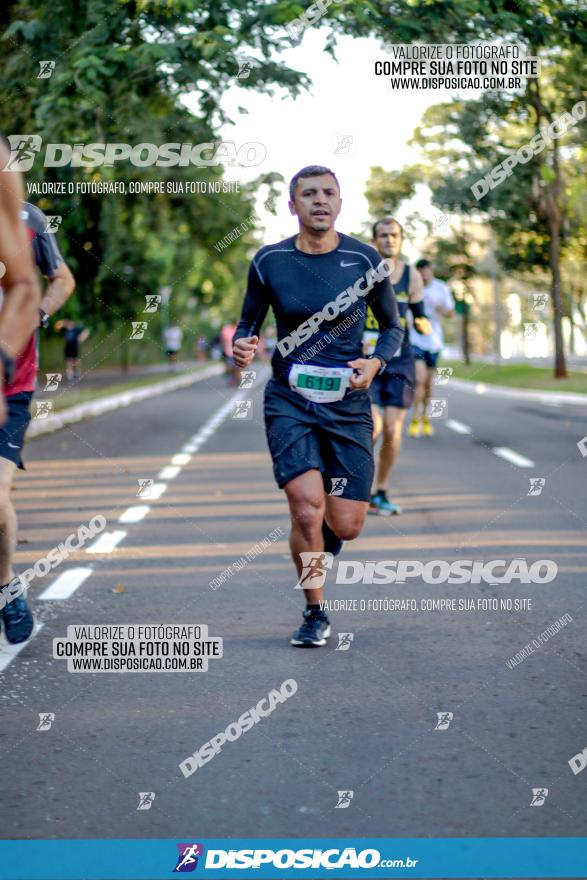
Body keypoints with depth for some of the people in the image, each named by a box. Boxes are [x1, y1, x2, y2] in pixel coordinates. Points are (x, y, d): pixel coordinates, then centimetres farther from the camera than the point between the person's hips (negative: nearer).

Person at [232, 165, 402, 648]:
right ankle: (315, 614, 5)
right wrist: (243, 347, -12)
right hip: (289, 401, -1)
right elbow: (249, 323, 11)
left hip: (348, 404, 1)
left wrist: (375, 362, -11)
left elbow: (392, 327, 9)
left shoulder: (364, 259, -3)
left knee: (346, 526, -2)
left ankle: (321, 545, 38)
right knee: (307, 508, -17)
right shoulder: (269, 261, -2)